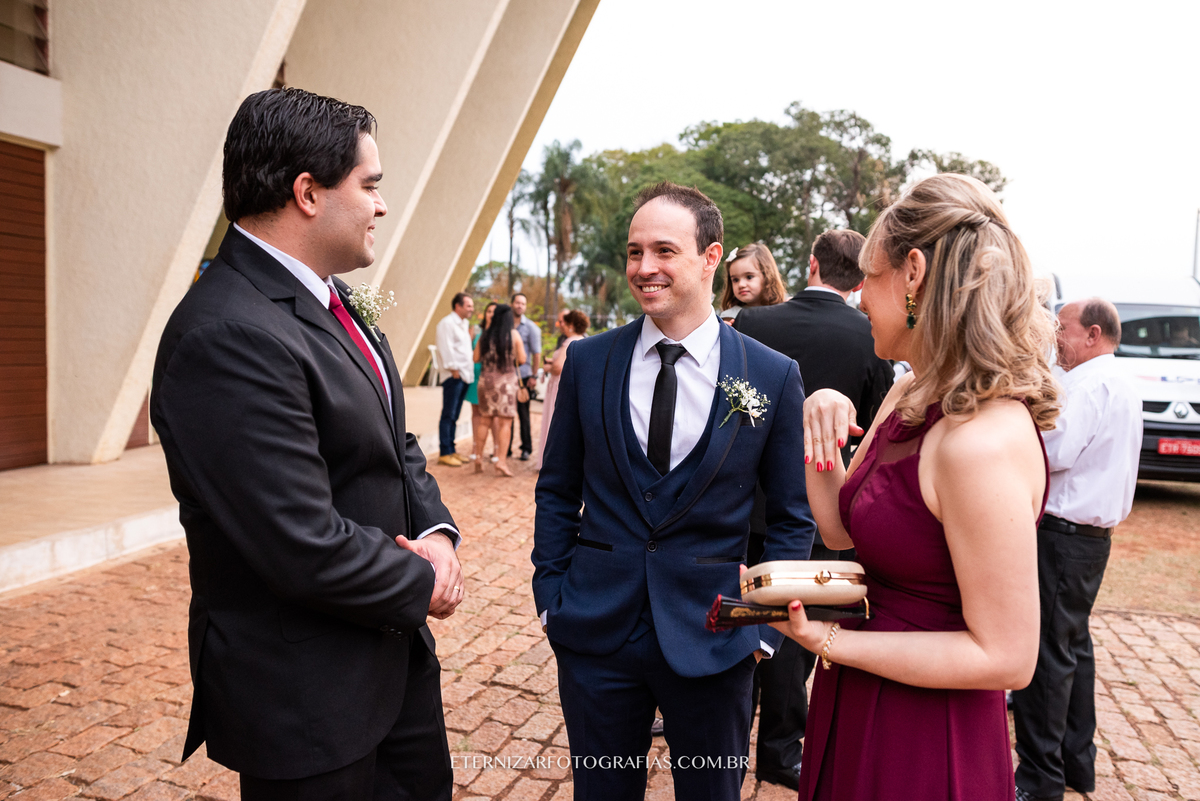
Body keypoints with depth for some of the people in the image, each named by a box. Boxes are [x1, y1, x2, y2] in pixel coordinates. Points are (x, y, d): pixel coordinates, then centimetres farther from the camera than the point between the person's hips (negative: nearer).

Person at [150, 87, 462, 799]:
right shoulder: (227, 337, -27)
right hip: (309, 697, -9)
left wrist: (436, 532, -6)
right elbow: (305, 549, -29)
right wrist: (420, 584, -13)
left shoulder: (332, 302, 5)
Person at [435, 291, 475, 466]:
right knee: (448, 415, -7)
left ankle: (451, 450, 16)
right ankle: (444, 453, -4)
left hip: (465, 375, 9)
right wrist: (453, 368, -17)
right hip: (454, 375, -9)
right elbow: (445, 348, -14)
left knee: (454, 416, 12)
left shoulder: (465, 324, 22)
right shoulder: (447, 323, -7)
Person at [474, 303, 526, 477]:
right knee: (505, 422, -1)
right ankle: (501, 461, -6)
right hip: (506, 380, -4)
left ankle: (478, 458, 17)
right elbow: (522, 359, -7)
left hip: (486, 379, 4)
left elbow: (476, 357, 5)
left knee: (485, 420, 13)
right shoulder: (513, 334, -5)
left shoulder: (485, 334, 4)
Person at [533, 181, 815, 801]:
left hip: (712, 640, -1)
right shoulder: (587, 361, -2)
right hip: (595, 633, 1)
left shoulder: (774, 376, -6)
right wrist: (551, 596, 1)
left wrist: (763, 627, -4)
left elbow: (792, 517, 1)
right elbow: (557, 490, 6)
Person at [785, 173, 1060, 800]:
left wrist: (828, 641, -24)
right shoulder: (907, 396, 0)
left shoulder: (984, 442, -28)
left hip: (925, 747, -8)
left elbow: (1006, 657, -24)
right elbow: (839, 528, 4)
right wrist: (820, 425, -10)